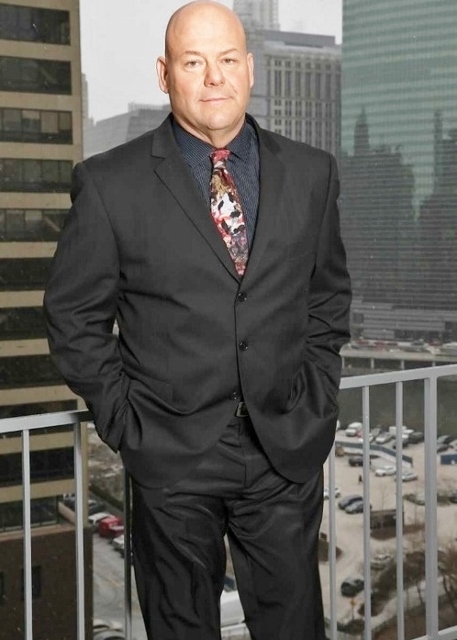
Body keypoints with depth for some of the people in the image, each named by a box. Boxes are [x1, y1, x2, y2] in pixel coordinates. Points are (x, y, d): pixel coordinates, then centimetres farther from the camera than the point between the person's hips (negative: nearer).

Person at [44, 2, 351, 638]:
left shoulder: (311, 172, 3)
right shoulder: (109, 183, -6)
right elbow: (73, 315, 0)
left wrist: (315, 398, 6)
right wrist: (123, 418, -4)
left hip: (289, 447, 2)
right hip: (171, 455, -2)